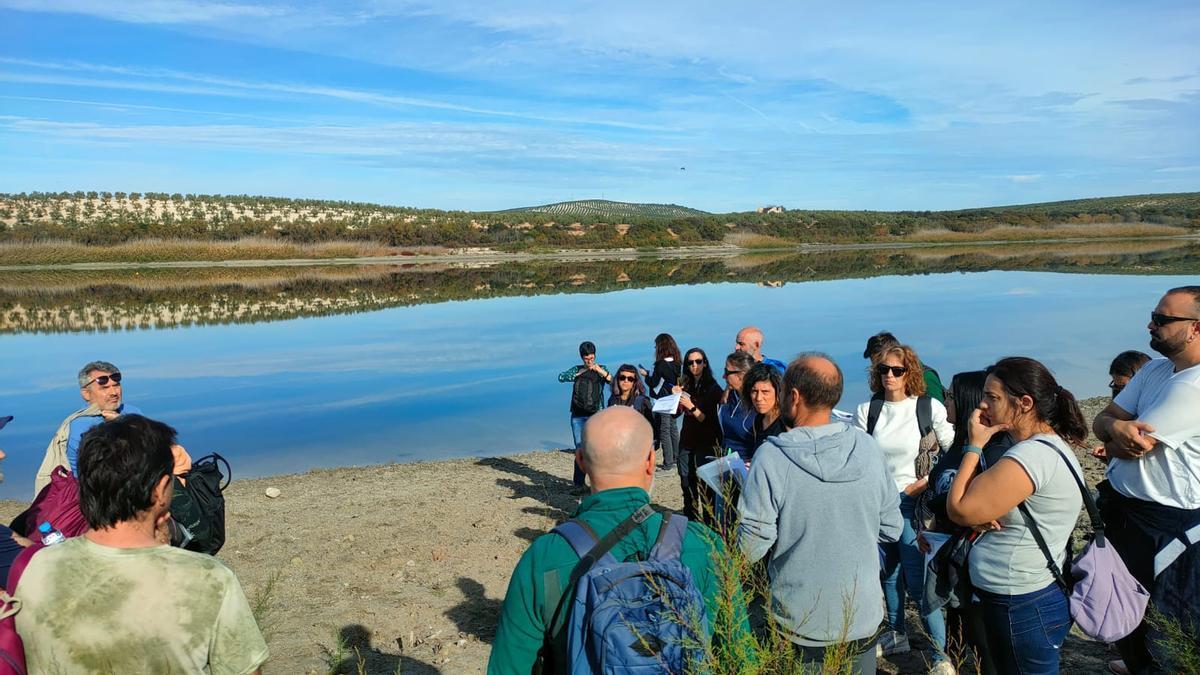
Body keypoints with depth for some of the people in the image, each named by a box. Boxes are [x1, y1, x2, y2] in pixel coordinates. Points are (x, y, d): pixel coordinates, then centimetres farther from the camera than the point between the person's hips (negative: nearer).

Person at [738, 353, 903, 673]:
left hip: (802, 626, -3)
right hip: (863, 619, 3)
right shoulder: (868, 448, -10)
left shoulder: (771, 457, -23)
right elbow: (892, 529, 0)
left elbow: (750, 548, -19)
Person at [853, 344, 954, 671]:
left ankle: (941, 656, 7)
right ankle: (897, 635, 37)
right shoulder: (866, 411, 0)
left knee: (918, 582, -6)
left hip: (913, 503, -4)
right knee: (888, 572, 18)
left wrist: (927, 482, -12)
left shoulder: (930, 408, -9)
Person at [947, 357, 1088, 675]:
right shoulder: (1053, 444, 8)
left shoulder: (1031, 455, -25)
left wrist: (974, 445, -15)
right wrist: (981, 517, -8)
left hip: (1022, 610, -10)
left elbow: (959, 509, -23)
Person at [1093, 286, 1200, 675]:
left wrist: (1114, 439, -3)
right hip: (1123, 505, 9)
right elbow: (1102, 421, 3)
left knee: (1161, 614, 10)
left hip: (1166, 525, -9)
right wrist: (1117, 427, -19)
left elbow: (1132, 447, -25)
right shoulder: (1155, 369, 4)